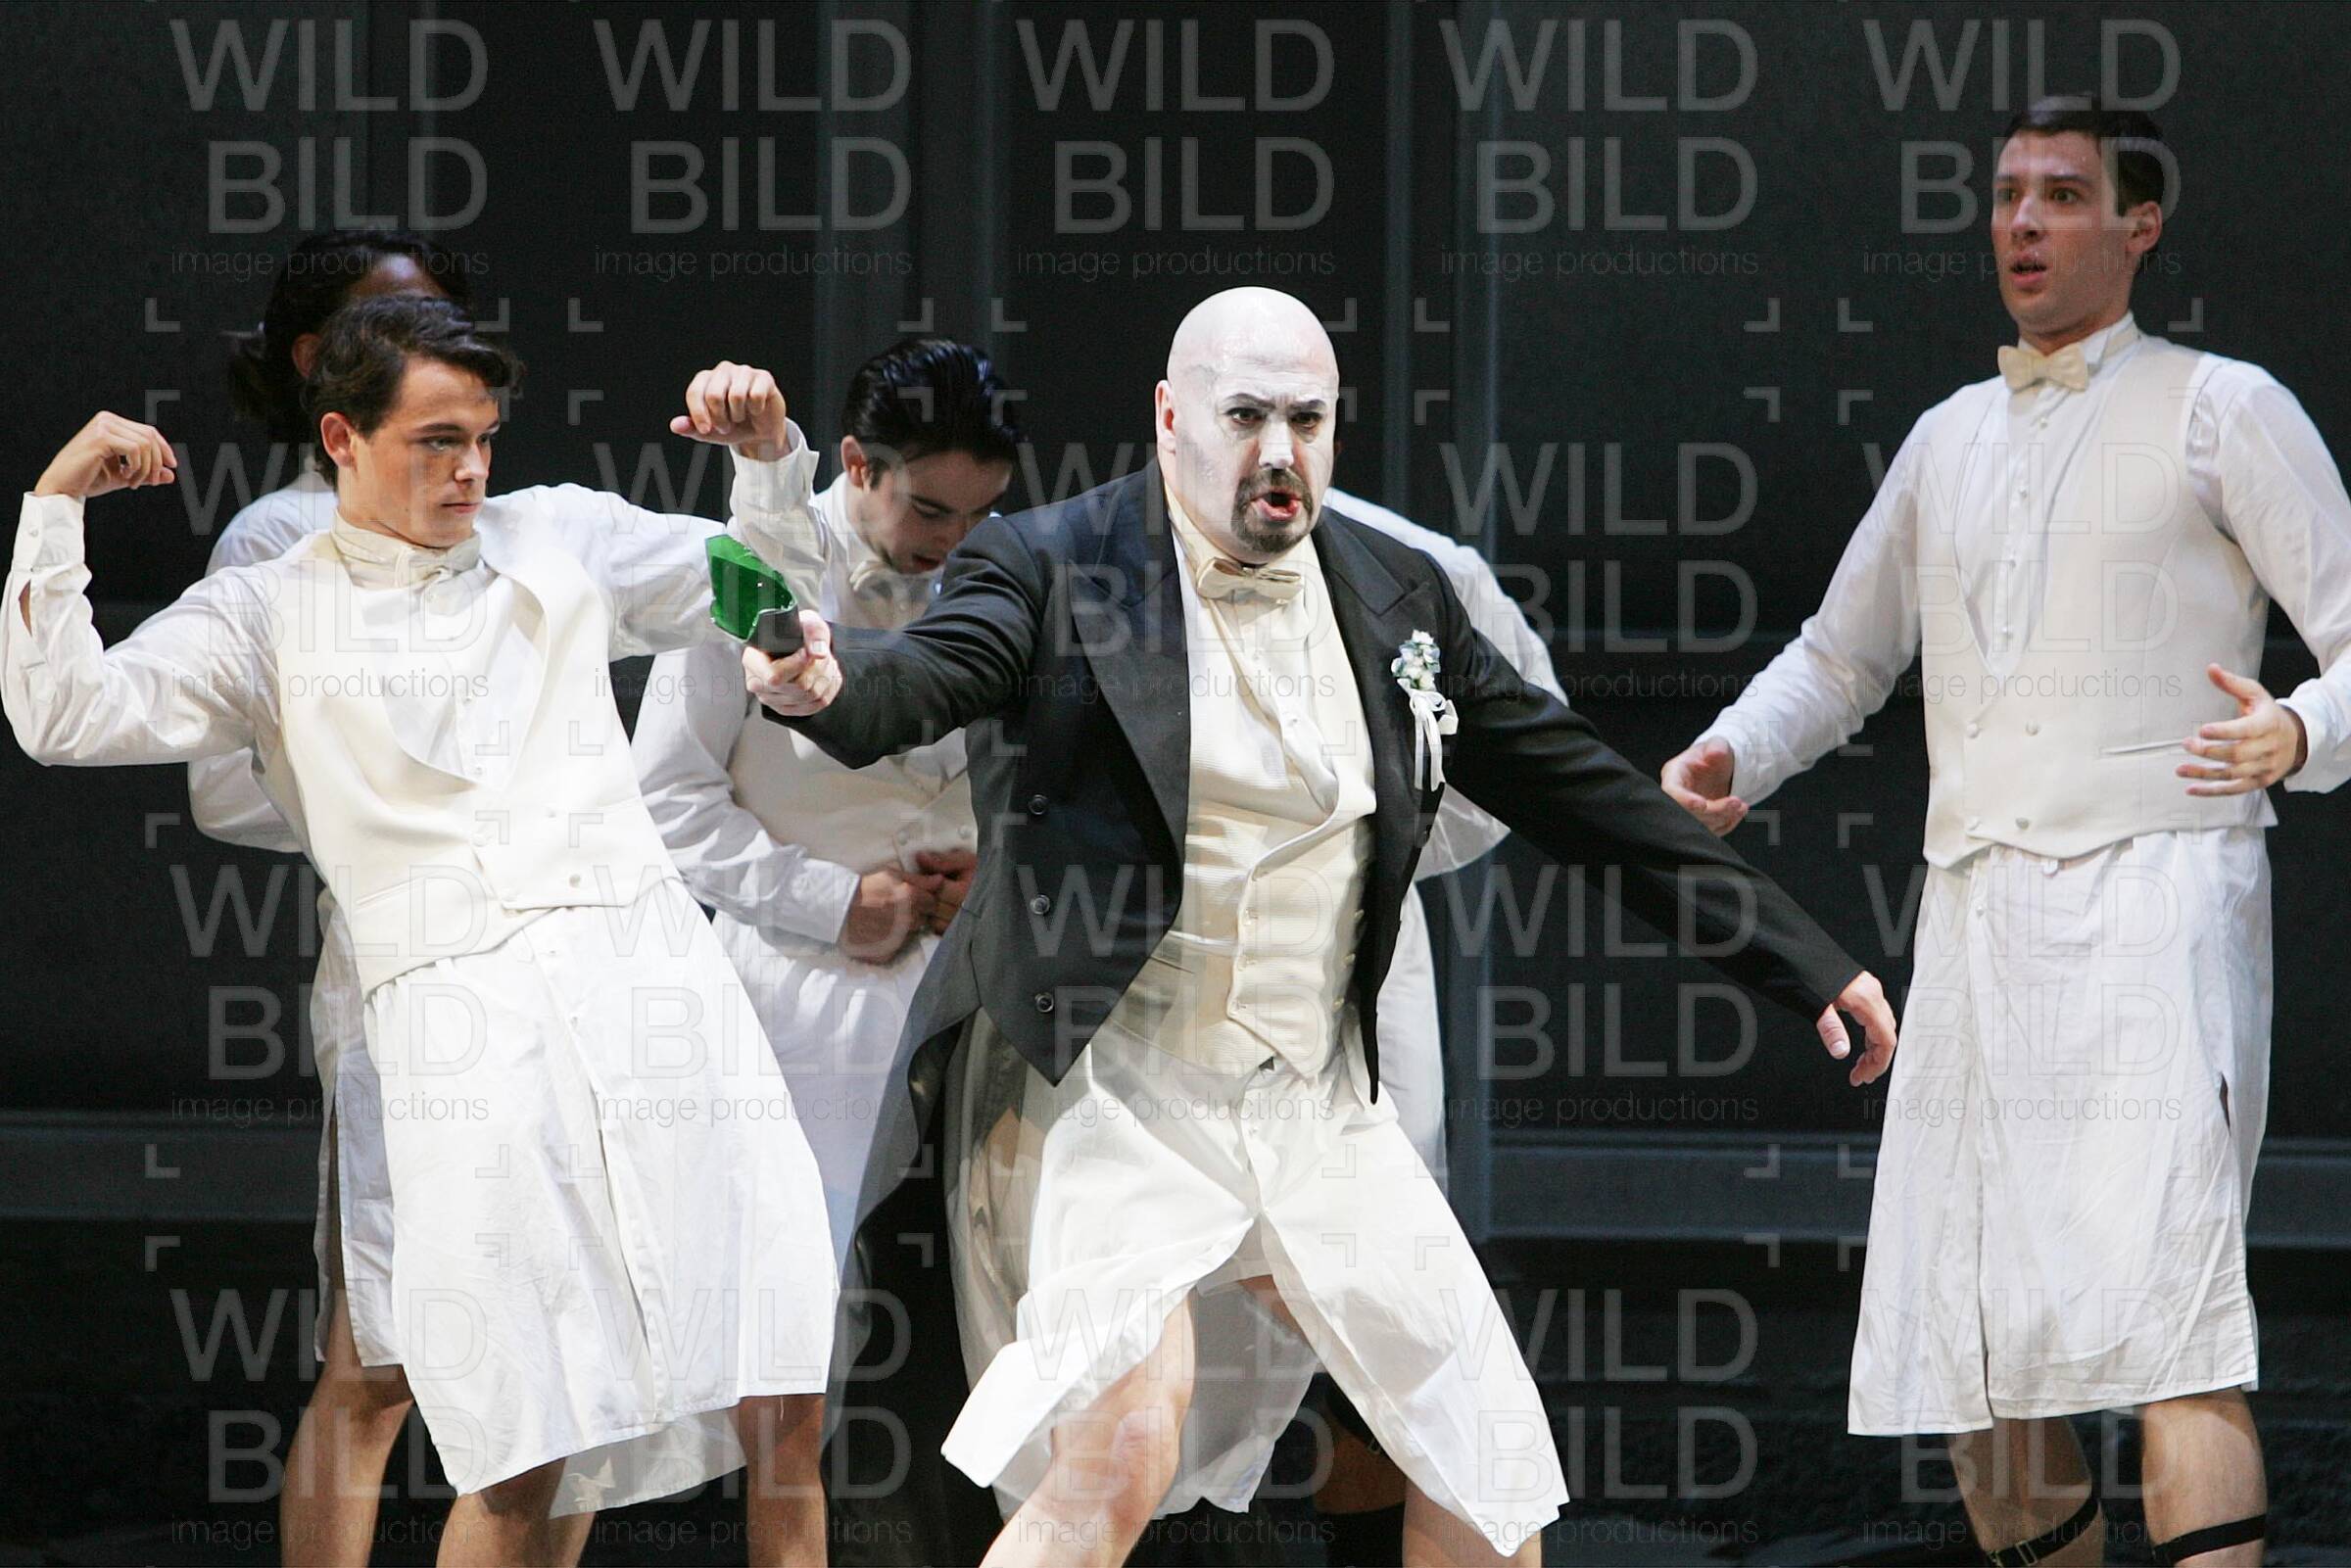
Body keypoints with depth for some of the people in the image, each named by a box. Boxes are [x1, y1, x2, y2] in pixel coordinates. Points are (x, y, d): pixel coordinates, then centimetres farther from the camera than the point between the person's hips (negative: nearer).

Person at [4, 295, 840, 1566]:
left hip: (656, 978, 3)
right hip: (465, 1019, -3)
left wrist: (768, 454, 13)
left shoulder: (558, 537, 20)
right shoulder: (270, 615, 12)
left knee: (786, 1409, -4)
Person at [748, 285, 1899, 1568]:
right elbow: (924, 677, -25)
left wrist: (1806, 967, 13)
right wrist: (826, 683, -51)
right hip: (1119, 1082, -6)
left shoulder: (1395, 597, 8)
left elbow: (1582, 792, 13)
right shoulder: (1050, 570, -6)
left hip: (1316, 1100, 6)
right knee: (1124, 1442, -26)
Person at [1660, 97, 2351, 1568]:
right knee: (1970, 1357, 4)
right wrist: (1732, 758, 11)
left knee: (2163, 1318, -20)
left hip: (2154, 906, -6)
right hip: (1977, 924, 6)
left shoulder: (2220, 410, 3)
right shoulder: (1953, 439, 20)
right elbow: (1841, 660, 31)